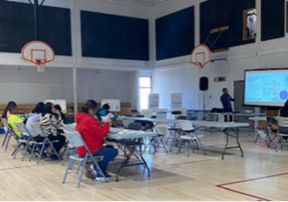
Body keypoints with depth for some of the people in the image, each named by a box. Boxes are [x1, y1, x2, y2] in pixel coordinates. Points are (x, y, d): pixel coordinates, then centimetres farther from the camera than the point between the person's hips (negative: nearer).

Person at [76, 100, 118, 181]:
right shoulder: (89, 119, -20)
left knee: (110, 147, 20)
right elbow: (102, 133, -19)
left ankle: (101, 170, 13)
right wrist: (107, 123, -5)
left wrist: (102, 126, 4)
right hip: (89, 150, -11)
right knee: (114, 151, -11)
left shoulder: (81, 118, 11)